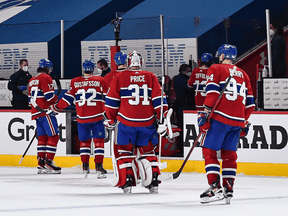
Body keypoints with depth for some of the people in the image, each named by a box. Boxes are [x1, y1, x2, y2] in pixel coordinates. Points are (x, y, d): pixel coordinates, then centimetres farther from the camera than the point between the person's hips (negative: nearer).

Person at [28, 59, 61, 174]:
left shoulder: (32, 80, 19)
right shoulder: (45, 78, -8)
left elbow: (31, 99, 23)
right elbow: (50, 96, -16)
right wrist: (57, 102, 0)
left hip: (36, 112, 9)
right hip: (46, 111, -9)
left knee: (42, 137, 10)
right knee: (53, 136, -7)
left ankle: (41, 164, 7)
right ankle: (48, 163, -13)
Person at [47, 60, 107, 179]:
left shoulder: (75, 82, 2)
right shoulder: (100, 81, -1)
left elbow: (68, 98, 3)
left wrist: (56, 108, 15)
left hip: (81, 117, 2)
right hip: (96, 117, -2)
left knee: (84, 141, 15)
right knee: (99, 141, 1)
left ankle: (85, 166, 13)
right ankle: (99, 167, -7)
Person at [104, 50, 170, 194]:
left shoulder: (119, 78, 1)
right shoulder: (151, 77, 5)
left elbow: (112, 101, 2)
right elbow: (158, 100, 1)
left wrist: (109, 119, 14)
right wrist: (162, 120, 5)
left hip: (126, 122, -2)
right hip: (147, 122, 2)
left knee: (124, 151, 10)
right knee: (147, 151, 16)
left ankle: (126, 182, 1)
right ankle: (153, 182, 8)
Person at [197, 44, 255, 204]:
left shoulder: (216, 69, 4)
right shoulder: (243, 74, 21)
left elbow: (212, 92, -10)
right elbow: (250, 102, 20)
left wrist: (206, 112, -10)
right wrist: (244, 122, 27)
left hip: (220, 118, -6)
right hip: (238, 121, 6)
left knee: (209, 150, -2)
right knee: (229, 154, 12)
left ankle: (215, 187, -14)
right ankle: (228, 189, 8)